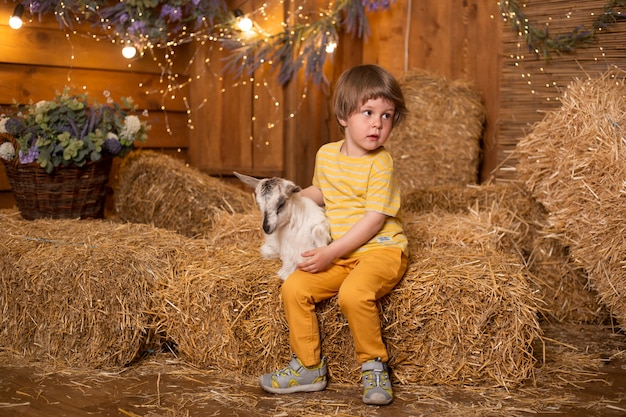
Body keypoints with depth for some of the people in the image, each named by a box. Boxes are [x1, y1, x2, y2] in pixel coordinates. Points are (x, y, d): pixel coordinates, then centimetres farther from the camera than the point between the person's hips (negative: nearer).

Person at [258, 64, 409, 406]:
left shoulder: (380, 164, -12)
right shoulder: (326, 154, 9)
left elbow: (373, 221, -17)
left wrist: (331, 252, -21)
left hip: (380, 249, -6)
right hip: (338, 254, 7)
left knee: (354, 293, -34)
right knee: (293, 288, -11)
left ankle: (374, 365, -11)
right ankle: (308, 367, 4)